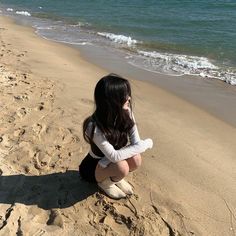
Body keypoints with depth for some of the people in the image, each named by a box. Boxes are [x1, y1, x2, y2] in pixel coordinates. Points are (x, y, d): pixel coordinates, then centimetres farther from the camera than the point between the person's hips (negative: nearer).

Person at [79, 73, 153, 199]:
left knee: (135, 159, -24)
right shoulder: (95, 126, -35)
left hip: (110, 160, 5)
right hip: (92, 166, -5)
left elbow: (136, 142, -15)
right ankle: (103, 181, 2)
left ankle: (113, 176, 9)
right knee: (122, 167, -33)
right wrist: (146, 144, -31)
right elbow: (114, 156, -37)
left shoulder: (126, 113, -17)